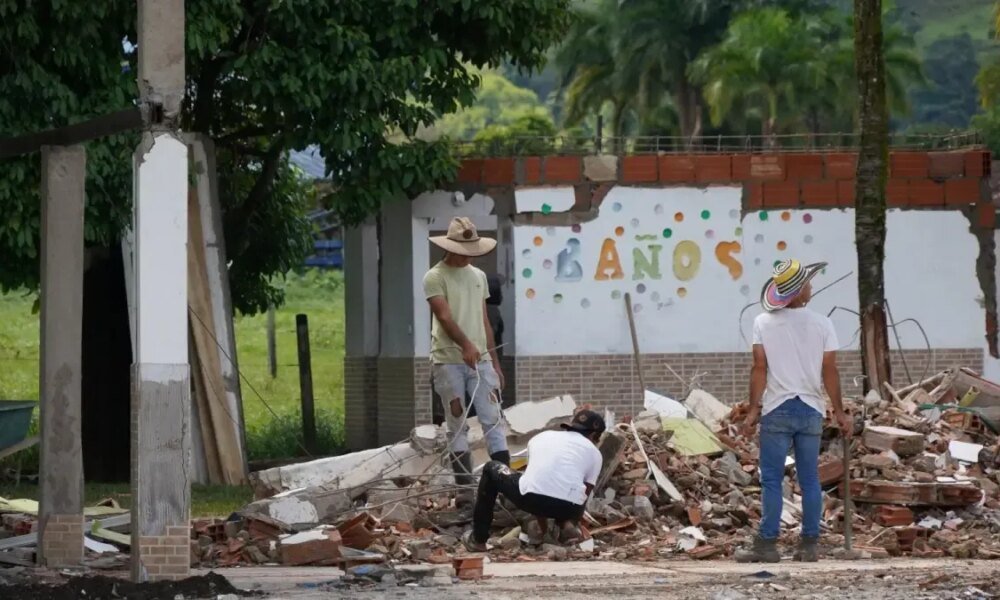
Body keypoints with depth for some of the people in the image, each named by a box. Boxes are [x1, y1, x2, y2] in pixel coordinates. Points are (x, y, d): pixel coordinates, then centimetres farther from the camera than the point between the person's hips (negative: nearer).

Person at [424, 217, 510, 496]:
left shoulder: (478, 276, 15)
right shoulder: (435, 277, -5)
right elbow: (444, 316, -18)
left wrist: (495, 362, 16)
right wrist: (465, 345, -33)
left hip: (480, 359, 5)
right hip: (448, 361, -5)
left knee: (493, 419, -2)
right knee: (457, 424, -1)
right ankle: (464, 482, 2)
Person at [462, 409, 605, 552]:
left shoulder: (542, 437, 29)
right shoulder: (594, 453, 22)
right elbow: (585, 495, 25)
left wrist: (543, 527, 42)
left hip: (531, 497, 0)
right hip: (567, 507, 0)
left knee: (491, 469, 30)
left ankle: (478, 539, 26)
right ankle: (566, 523, 10)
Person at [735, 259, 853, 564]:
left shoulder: (764, 323, -3)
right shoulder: (821, 324, 0)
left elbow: (759, 368, -7)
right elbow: (830, 371, 0)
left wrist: (753, 409, -3)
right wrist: (839, 411, 7)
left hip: (777, 410, -2)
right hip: (811, 410, 2)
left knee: (772, 480, -1)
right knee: (809, 479, 7)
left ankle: (767, 544, -6)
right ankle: (809, 545, 7)